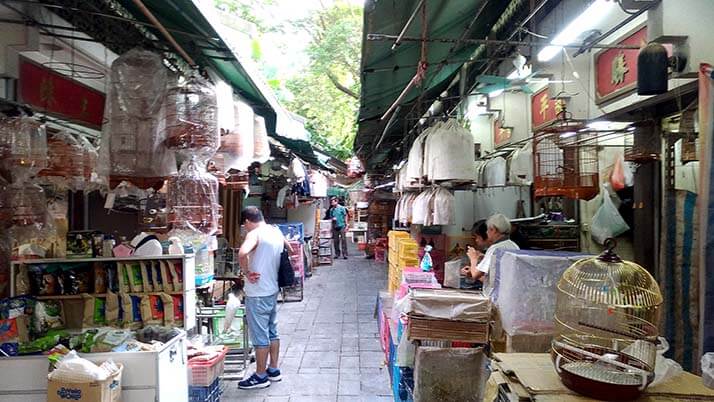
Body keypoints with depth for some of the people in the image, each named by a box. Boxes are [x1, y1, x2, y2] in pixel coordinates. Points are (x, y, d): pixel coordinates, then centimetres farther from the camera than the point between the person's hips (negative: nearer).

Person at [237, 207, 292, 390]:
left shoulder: (254, 234, -16)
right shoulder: (276, 231, 8)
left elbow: (242, 253, -36)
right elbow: (290, 251, 22)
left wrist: (246, 272, -19)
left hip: (257, 293, -8)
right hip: (273, 290, 8)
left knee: (260, 336, 2)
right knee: (272, 332, 17)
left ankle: (260, 377, 13)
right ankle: (273, 370, 28)